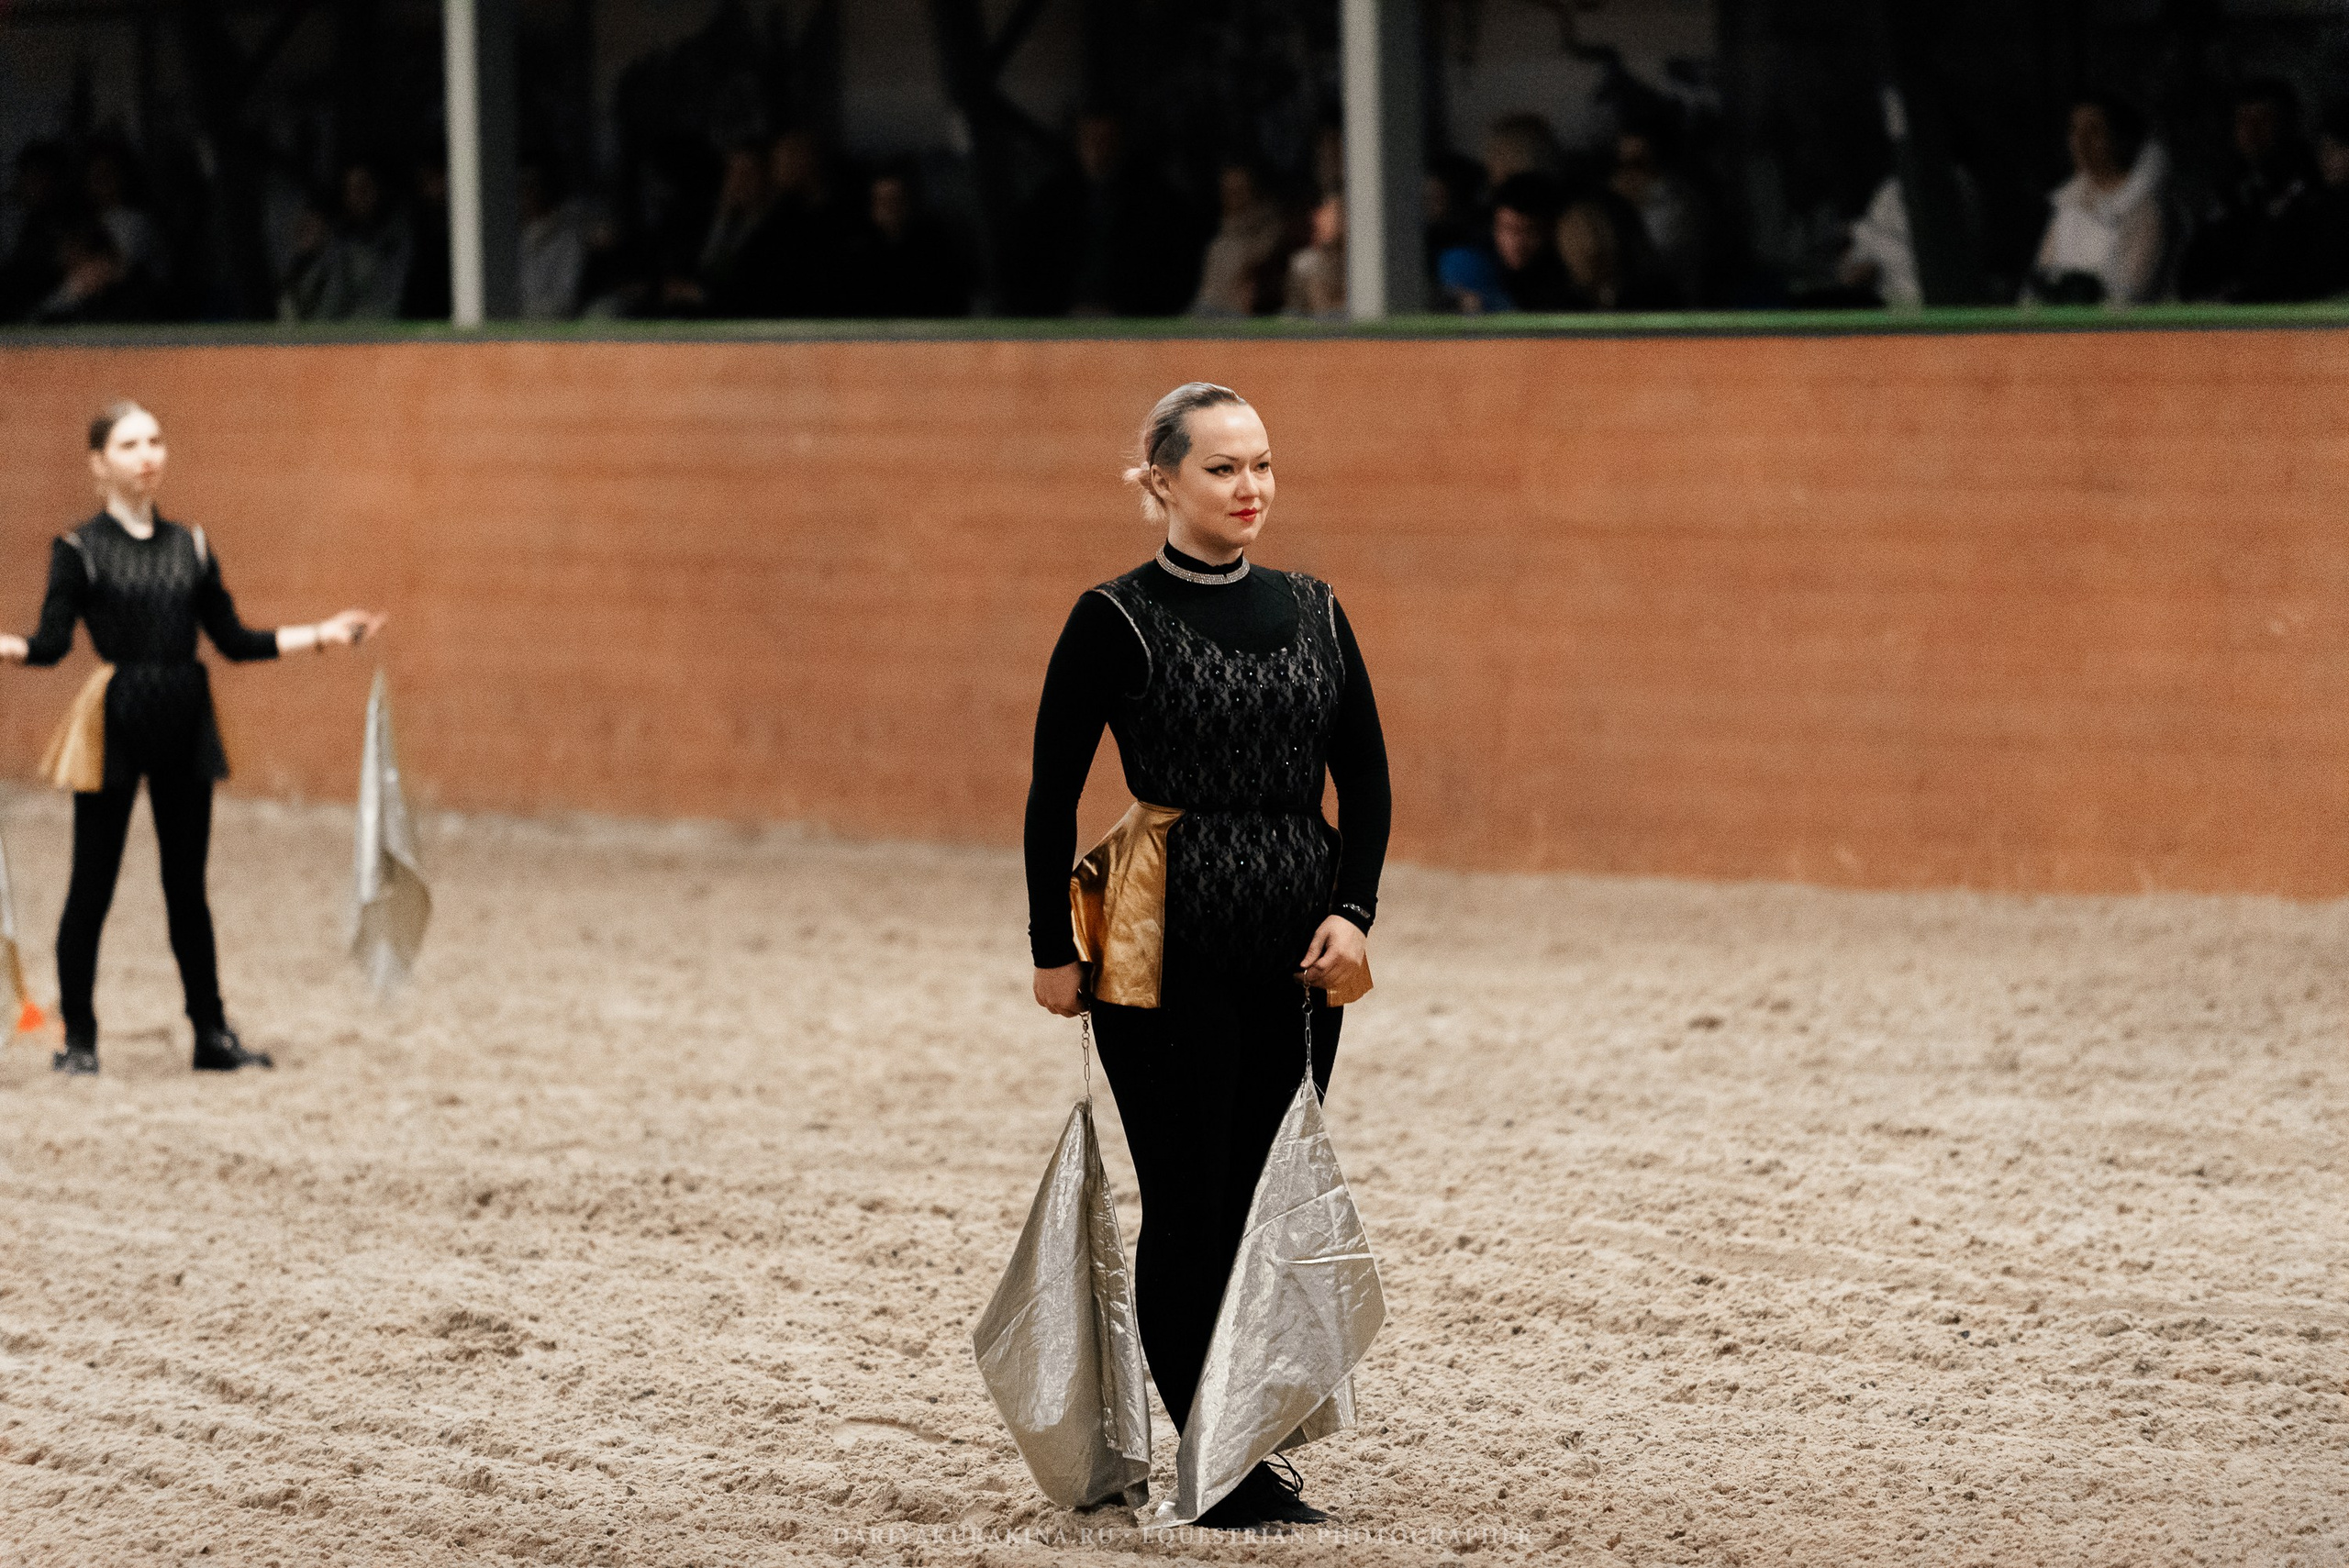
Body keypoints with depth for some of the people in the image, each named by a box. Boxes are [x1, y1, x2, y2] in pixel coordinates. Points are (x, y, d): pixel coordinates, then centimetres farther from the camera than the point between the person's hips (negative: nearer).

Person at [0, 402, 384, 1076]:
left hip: (184, 727, 4)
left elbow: (234, 639, 13)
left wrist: (320, 635, 10)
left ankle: (212, 1034, 15)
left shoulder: (190, 546, 10)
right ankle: (78, 1038, 8)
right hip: (115, 726, -4)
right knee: (92, 886, -1)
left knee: (187, 886, 9)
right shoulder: (80, 551, -2)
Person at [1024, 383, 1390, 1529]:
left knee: (1269, 1206, 6)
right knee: (1189, 1208, -3)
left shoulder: (1310, 611, 9)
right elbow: (1053, 789, -2)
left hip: (1297, 947, 5)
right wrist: (1051, 948, -3)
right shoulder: (1117, 620, -4)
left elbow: (1364, 771, 11)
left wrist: (1352, 910, -2)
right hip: (1167, 948, -4)